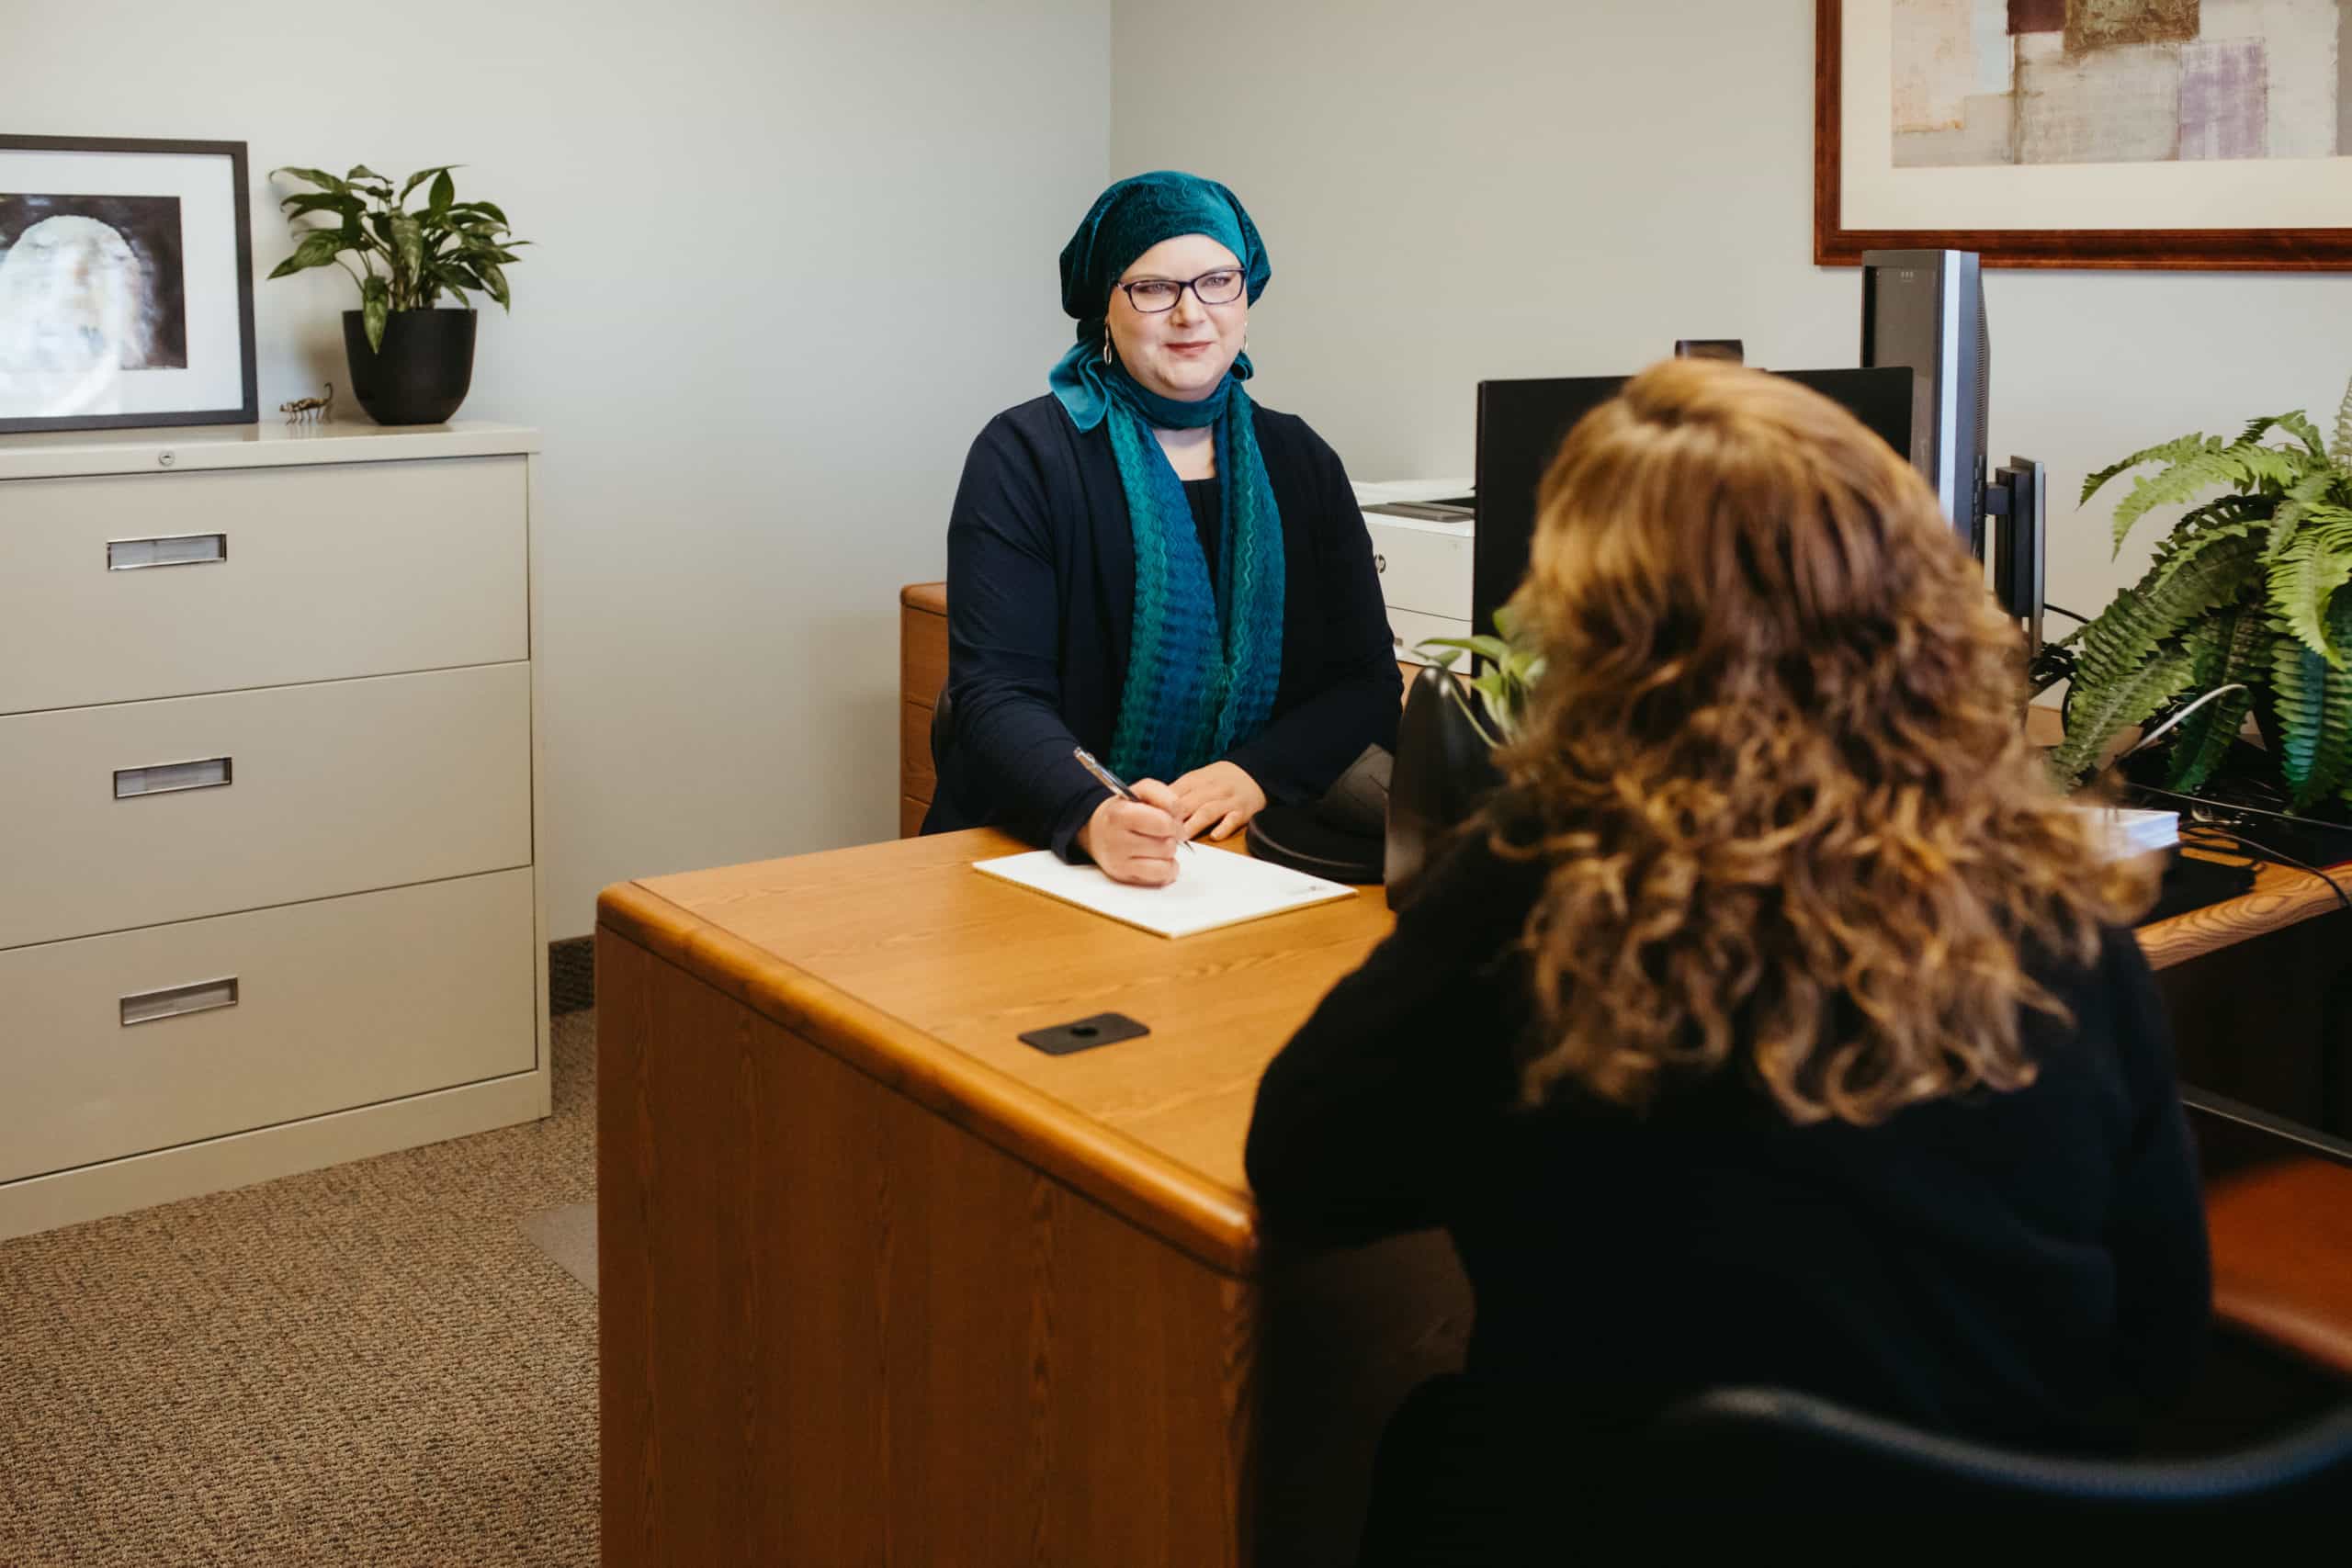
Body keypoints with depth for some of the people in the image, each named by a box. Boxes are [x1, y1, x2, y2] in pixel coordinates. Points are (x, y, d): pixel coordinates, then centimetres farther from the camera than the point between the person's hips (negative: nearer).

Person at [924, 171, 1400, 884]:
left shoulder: (1300, 461, 12)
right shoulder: (1024, 456, 0)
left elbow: (1366, 684, 6)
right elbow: (998, 695, -11)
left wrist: (1258, 773, -14)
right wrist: (1093, 819, -30)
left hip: (1252, 854, 3)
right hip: (1047, 860, -3)